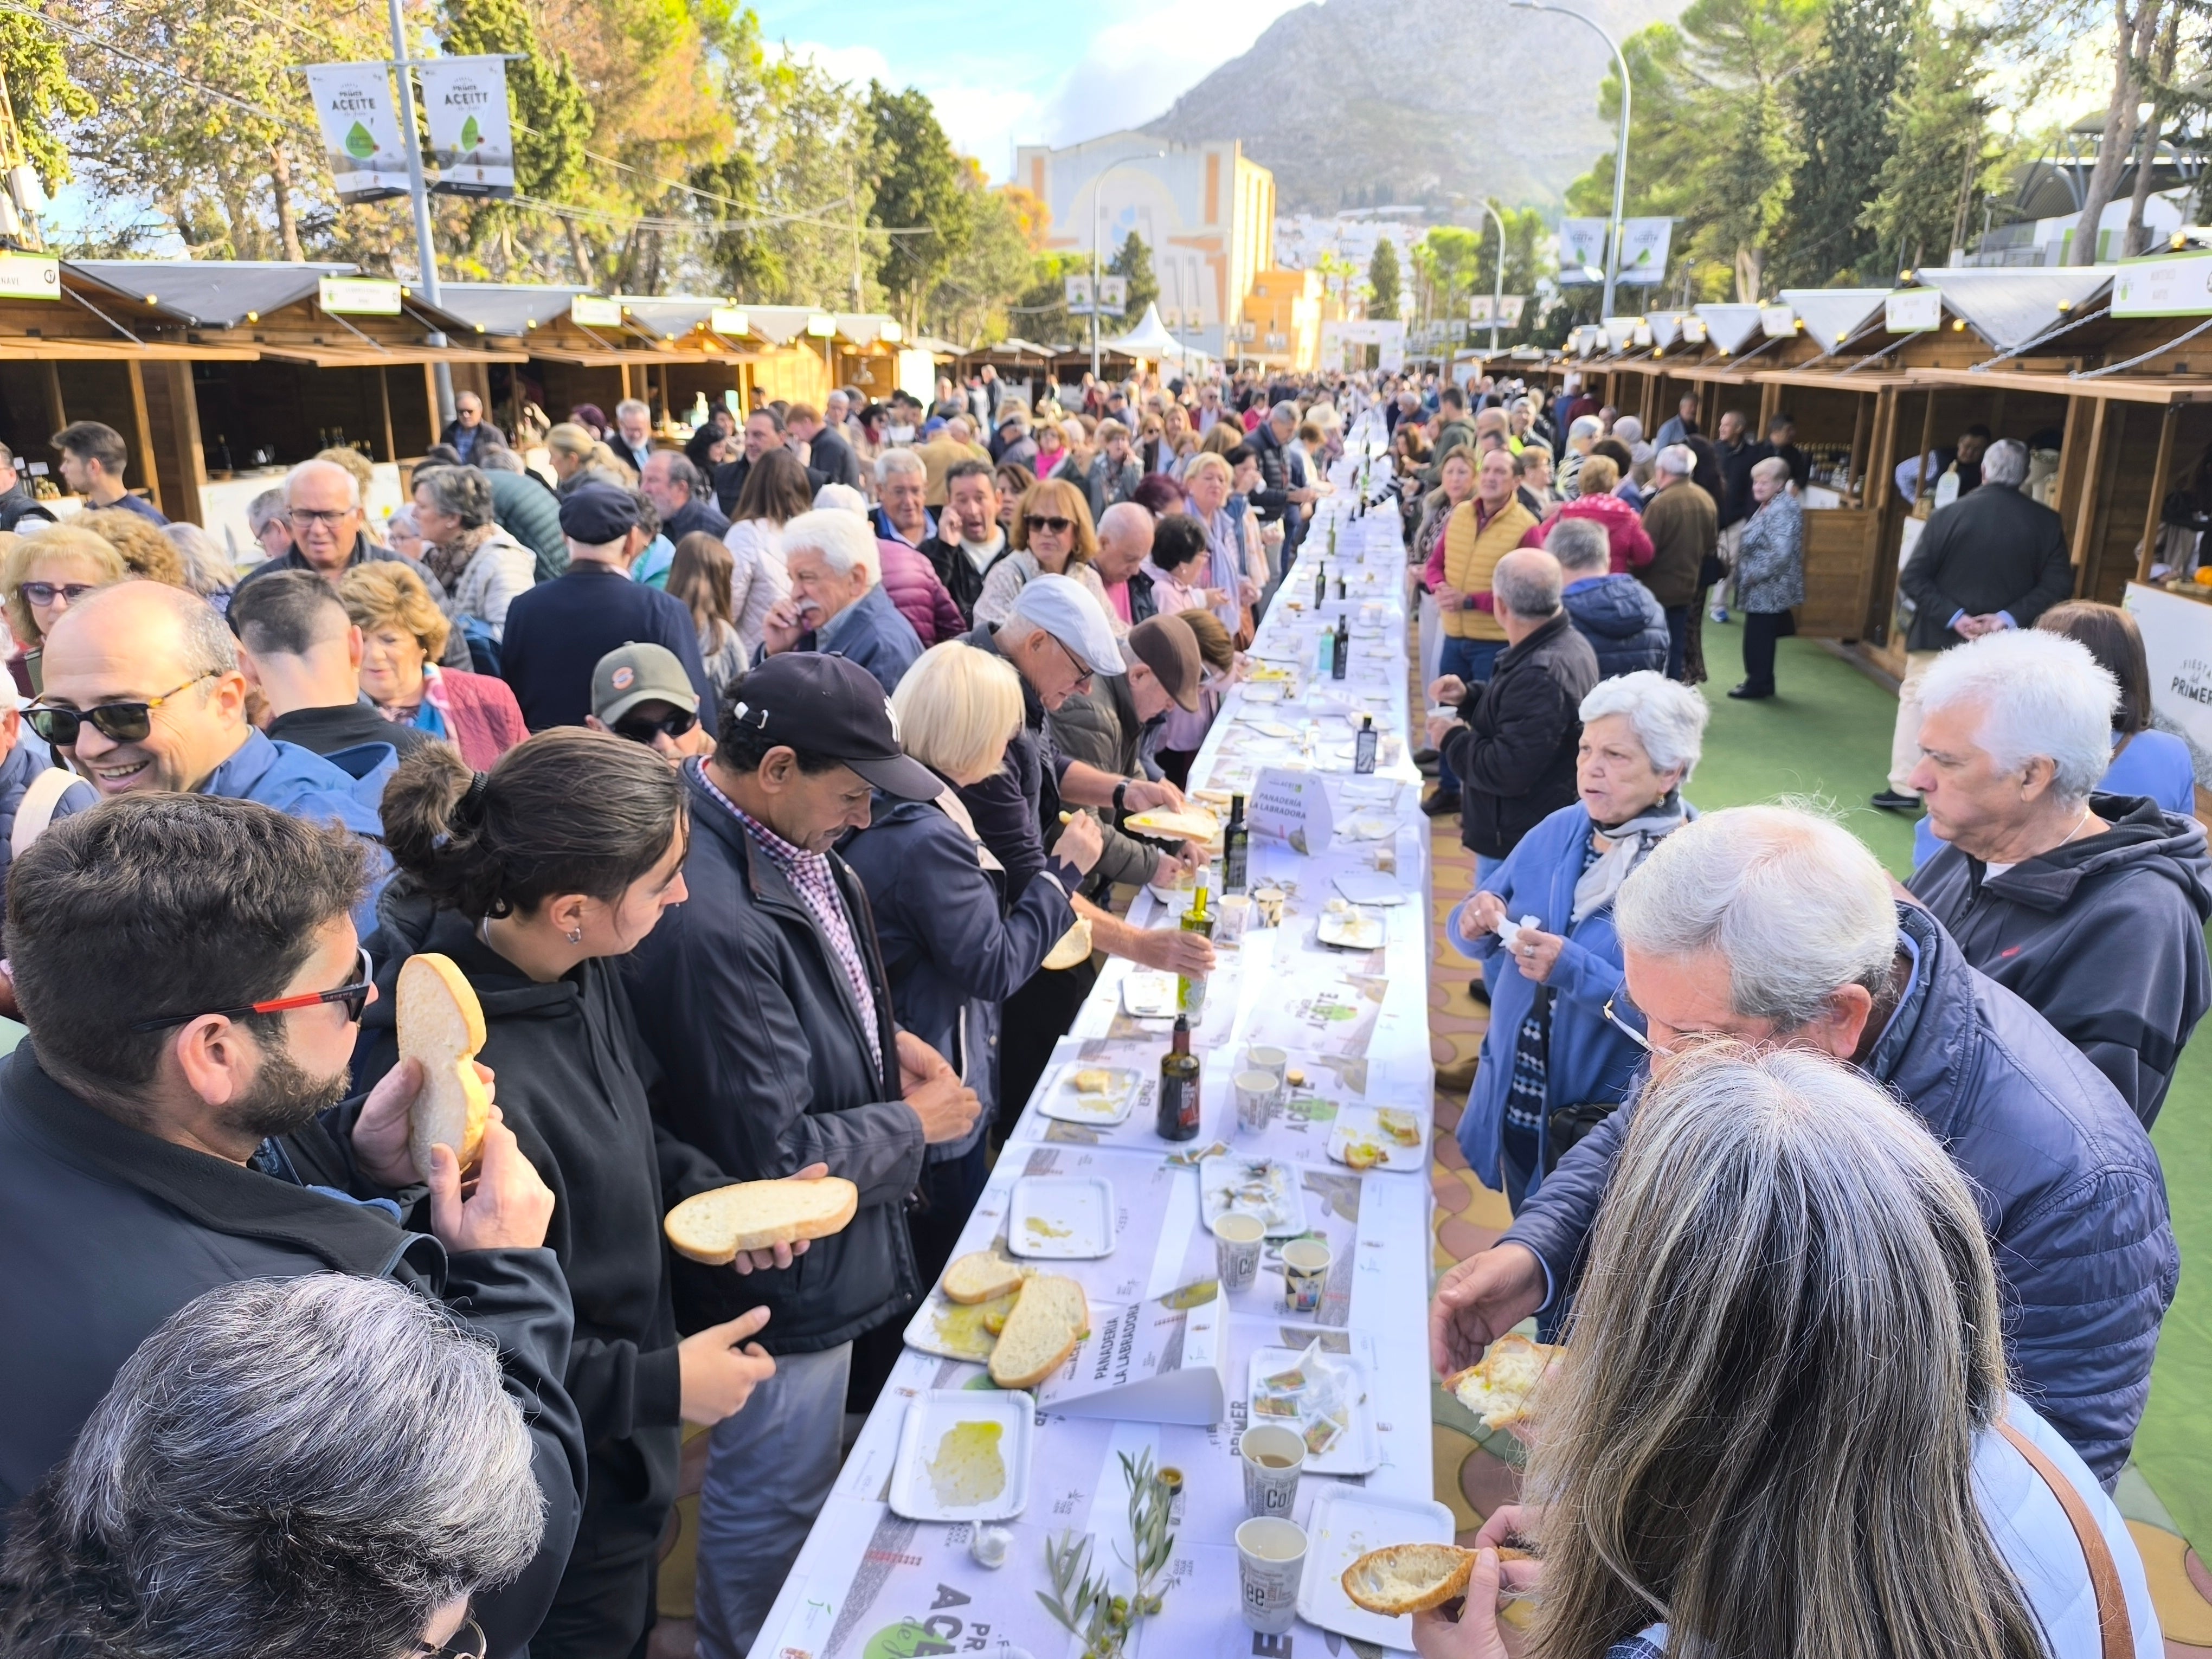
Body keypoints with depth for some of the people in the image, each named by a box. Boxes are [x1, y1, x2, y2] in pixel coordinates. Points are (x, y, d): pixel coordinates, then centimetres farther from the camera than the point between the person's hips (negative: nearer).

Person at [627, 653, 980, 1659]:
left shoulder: (781, 835, -5)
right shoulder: (711, 924, -36)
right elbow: (775, 1159, -29)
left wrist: (884, 1038, 0)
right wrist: (915, 1123, -15)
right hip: (780, 1276, -10)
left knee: (790, 1486, 31)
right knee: (772, 1507, 16)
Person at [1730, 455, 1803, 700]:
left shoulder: (1784, 510, -19)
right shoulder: (1769, 506, 14)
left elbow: (1781, 553, -28)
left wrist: (1754, 574, -20)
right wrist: (1747, 575, 15)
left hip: (1768, 589, -10)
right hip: (1762, 588, 10)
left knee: (1758, 637, -3)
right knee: (1760, 637, 16)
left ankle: (1758, 684, 5)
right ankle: (1761, 682, 24)